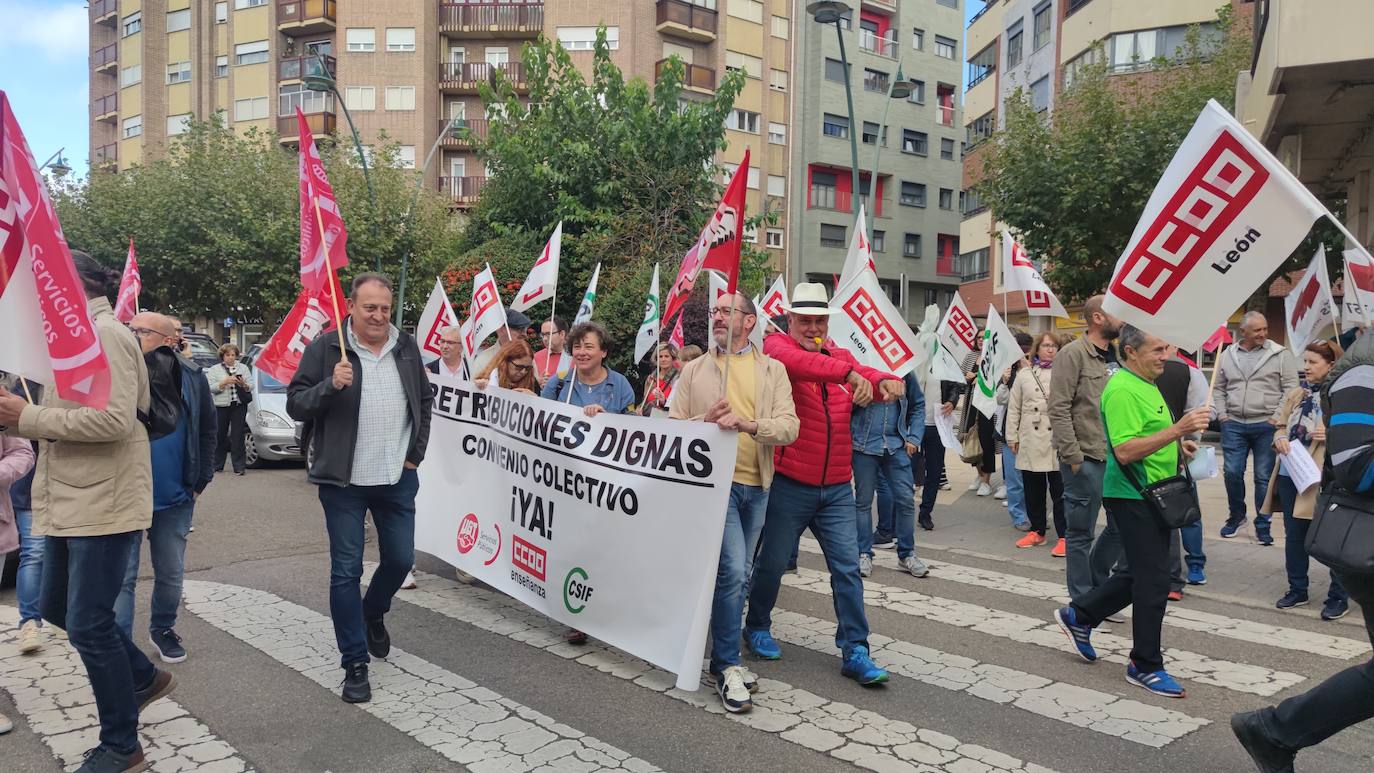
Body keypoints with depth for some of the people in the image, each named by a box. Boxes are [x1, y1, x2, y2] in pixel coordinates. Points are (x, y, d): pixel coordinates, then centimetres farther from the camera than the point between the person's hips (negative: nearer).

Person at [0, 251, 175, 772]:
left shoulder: (105, 333, -14)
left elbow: (114, 419, -24)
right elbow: (69, 418, 18)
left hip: (104, 503, -10)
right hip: (71, 503, 10)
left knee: (88, 625, -3)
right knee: (57, 608, 19)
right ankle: (144, 678, 35)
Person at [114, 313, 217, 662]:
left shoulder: (191, 377, -1)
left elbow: (207, 430, 6)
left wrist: (200, 481, 4)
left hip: (175, 497, 2)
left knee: (171, 573, 15)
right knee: (122, 576, 2)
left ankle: (163, 629, 36)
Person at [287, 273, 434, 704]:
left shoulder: (406, 349, 5)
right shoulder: (325, 349, -6)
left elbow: (425, 402, 16)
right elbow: (296, 406, -6)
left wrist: (415, 454, 9)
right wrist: (330, 385, -24)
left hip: (397, 479, 4)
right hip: (344, 482, -3)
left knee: (400, 560, 11)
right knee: (346, 571, 2)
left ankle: (373, 614, 42)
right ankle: (355, 664, 13)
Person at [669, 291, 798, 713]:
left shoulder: (772, 370, 8)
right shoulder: (694, 370, 8)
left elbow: (789, 426, -5)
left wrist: (748, 424, -21)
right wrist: (706, 420, -15)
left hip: (757, 486, 3)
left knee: (739, 574, 13)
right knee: (732, 570, -13)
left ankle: (726, 655, 29)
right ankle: (727, 666, 0)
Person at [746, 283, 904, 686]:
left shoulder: (842, 356, 12)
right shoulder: (777, 346, -5)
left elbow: (868, 376, -7)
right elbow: (795, 361, -29)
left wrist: (884, 381, -32)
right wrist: (848, 372, -44)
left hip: (837, 487, 4)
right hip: (788, 484, -4)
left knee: (847, 568, 3)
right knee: (771, 562, 11)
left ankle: (855, 651, 12)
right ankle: (757, 628, 34)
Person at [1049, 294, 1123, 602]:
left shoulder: (1116, 355, 12)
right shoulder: (1073, 353, -10)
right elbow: (1058, 408, -15)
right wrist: (1072, 455, -17)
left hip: (1117, 458, 7)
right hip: (1086, 460, -7)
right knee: (1081, 533, 4)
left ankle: (1095, 581, 32)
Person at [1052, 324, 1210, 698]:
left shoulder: (1146, 384, 14)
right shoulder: (1122, 390, -19)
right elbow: (1124, 451, -28)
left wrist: (1178, 446, 12)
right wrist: (1178, 429, -30)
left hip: (1151, 495, 10)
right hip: (1133, 496, -10)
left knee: (1139, 573, 17)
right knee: (1153, 581, -3)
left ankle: (1078, 615, 31)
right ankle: (1145, 665, 11)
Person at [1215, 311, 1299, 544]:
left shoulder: (1281, 354, -1)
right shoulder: (1228, 355, 8)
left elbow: (1291, 389, -3)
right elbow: (1219, 389, 16)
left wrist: (1277, 418, -10)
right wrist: (1222, 415, 5)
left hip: (1266, 426, -2)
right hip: (1233, 425, 2)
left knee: (1264, 477, 3)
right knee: (1232, 473, 2)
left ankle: (1262, 526, 15)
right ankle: (1236, 516, 23)